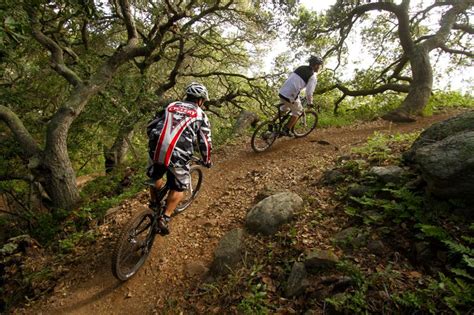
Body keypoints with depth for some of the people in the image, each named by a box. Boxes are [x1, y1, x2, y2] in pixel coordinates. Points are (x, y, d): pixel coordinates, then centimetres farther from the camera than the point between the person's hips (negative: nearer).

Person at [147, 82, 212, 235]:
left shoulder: (171, 106, 21)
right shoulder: (200, 115, 11)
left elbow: (151, 127, 22)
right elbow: (205, 142, 10)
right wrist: (207, 161, 25)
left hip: (156, 151, 4)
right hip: (177, 155, -4)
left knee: (156, 177, 32)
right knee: (179, 188, 18)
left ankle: (154, 205, 45)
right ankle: (164, 218, 10)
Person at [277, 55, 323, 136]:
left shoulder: (300, 67, 16)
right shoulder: (313, 76, -3)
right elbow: (309, 93, -10)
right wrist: (310, 103, 8)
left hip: (281, 92, 6)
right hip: (290, 96, -6)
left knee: (284, 108, 32)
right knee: (297, 111, 19)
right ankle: (286, 130, 19)